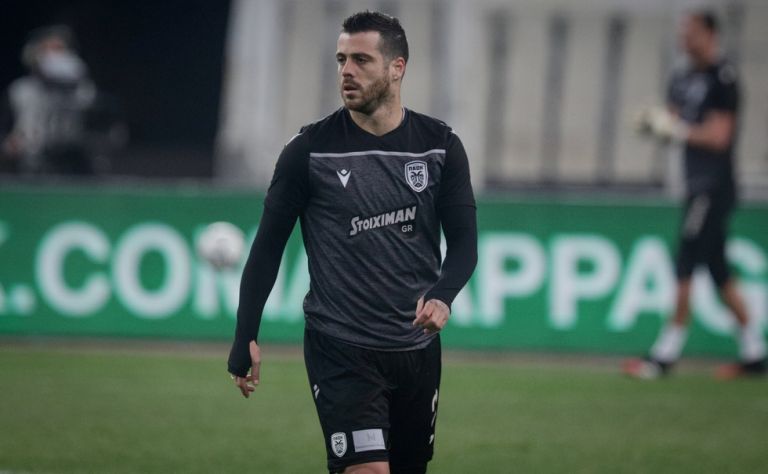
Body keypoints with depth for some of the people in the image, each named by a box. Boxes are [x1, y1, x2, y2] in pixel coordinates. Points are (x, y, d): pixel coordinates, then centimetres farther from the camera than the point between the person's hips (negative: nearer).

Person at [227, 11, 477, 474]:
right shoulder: (311, 149, -6)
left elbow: (463, 240, 2)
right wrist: (246, 336, -3)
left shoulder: (440, 145, 1)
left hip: (417, 348, 4)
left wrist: (442, 296, -19)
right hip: (340, 348, -4)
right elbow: (269, 244, 0)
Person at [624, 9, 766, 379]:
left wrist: (676, 129, -20)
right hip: (697, 184, 9)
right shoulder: (682, 81, 16)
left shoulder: (722, 78, -11)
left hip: (714, 184, -9)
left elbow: (718, 136, -16)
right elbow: (671, 126, 19)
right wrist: (653, 124, -1)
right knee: (718, 270, 11)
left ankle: (665, 355, -10)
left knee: (686, 266, -10)